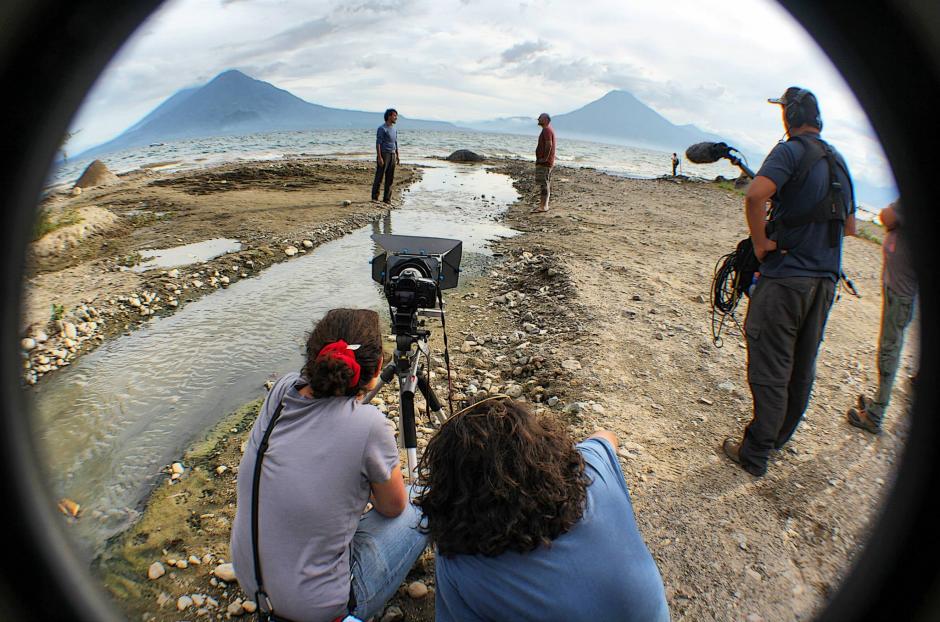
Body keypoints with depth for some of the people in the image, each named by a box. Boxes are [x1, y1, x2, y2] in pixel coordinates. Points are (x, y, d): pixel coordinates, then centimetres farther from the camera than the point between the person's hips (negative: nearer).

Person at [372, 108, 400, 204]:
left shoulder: (394, 129, 15)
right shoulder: (382, 128, -9)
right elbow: (378, 143, -13)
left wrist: (397, 156, 15)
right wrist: (379, 157, -20)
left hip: (392, 155, 7)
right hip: (383, 154, -7)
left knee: (390, 178, 5)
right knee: (379, 176, -5)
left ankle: (387, 198, 10)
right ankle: (375, 197, 2)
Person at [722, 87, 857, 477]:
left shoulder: (791, 150, -9)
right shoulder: (839, 161, 15)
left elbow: (756, 195, -28)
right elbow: (850, 227, 22)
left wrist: (760, 241, -16)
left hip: (786, 277, -8)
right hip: (826, 279, 8)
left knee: (770, 370, -1)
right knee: (802, 367, 17)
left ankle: (754, 455, 9)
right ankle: (778, 439, 34)